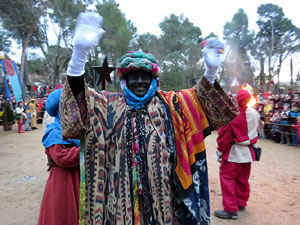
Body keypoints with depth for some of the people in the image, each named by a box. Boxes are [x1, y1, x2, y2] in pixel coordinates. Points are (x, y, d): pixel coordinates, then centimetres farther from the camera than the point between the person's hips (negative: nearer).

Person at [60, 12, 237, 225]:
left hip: (161, 193, 1)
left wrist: (210, 73, -20)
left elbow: (201, 100, 1)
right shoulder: (109, 105, 1)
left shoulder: (169, 104, 5)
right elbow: (79, 98, -13)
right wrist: (79, 54, -30)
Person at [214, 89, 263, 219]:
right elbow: (259, 127, 18)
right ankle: (241, 203, 31)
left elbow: (224, 135, -15)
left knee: (227, 178, 0)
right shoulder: (255, 113, 0)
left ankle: (231, 209, 1)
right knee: (243, 179, 18)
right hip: (248, 151, 7)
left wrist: (219, 152, -6)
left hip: (234, 152, -7)